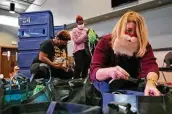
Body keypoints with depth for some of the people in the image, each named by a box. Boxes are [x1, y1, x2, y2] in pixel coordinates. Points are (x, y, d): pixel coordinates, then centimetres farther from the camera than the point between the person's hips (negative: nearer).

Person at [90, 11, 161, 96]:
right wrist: (109, 71, -50)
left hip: (132, 86, 3)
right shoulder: (105, 42, -19)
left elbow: (151, 65, -29)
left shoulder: (144, 45, -12)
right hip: (107, 84, -2)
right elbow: (93, 72, -28)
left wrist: (151, 82, -52)